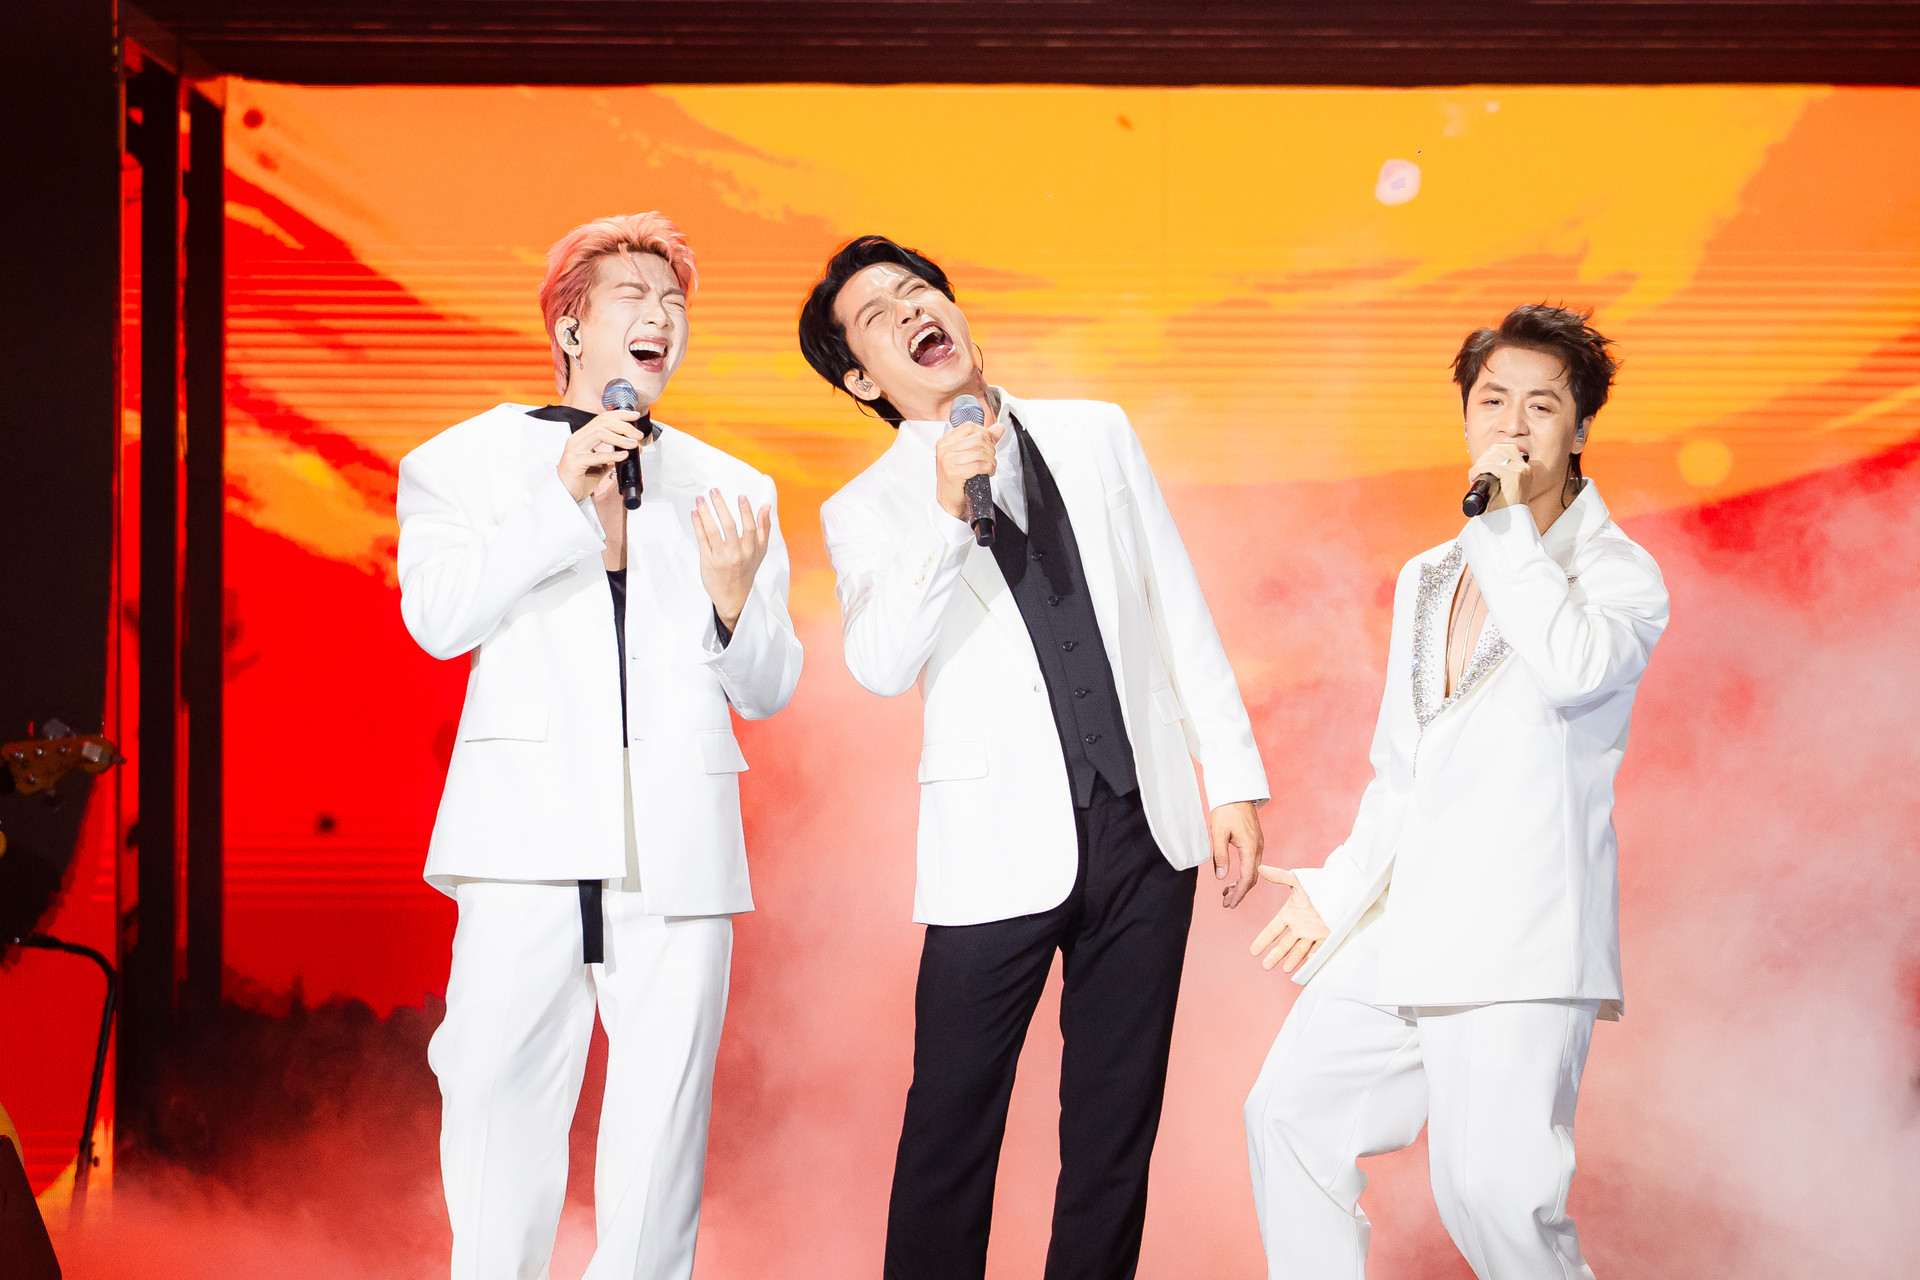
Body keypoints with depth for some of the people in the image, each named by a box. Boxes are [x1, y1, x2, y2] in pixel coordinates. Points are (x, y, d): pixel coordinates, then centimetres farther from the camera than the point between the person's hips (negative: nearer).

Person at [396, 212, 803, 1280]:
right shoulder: (469, 460, 12)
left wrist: (736, 599, -7)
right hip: (530, 833, -2)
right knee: (501, 1093, -7)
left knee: (664, 1107, -1)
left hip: (678, 852, 2)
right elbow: (437, 616, -4)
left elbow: (768, 690, 14)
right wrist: (564, 498, -10)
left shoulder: (733, 491, 19)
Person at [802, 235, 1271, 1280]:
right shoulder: (867, 510, 2)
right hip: (1002, 850, -3)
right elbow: (881, 665, -15)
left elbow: (1178, 608, 11)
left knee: (1115, 1126, 9)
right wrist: (950, 518, -25)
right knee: (952, 1127, -1)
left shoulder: (1096, 435, 11)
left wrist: (1233, 774, 6)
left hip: (1145, 825, 3)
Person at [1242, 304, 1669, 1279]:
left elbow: (1575, 667, -26)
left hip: (1517, 945, -7)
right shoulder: (1426, 579, 19)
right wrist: (1342, 889, 19)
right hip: (1400, 934, 7)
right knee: (1290, 1113, 11)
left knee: (1490, 1189, -18)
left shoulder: (1618, 572, -2)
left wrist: (1505, 520, -18)